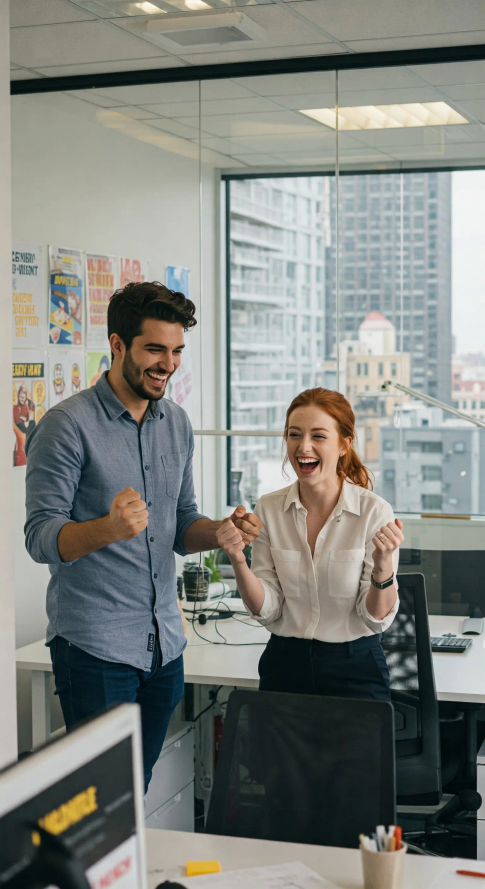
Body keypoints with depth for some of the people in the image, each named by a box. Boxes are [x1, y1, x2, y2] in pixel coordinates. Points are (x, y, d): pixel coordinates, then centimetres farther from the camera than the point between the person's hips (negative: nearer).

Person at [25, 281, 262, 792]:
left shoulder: (177, 424, 11)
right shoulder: (68, 425, -10)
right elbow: (41, 538, -14)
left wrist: (222, 532, -5)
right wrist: (109, 528, -33)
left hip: (165, 647, 6)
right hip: (94, 648, -6)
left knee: (138, 794, 14)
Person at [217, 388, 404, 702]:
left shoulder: (374, 511, -11)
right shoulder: (269, 508, -2)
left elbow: (377, 618, -11)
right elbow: (267, 610, -3)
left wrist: (383, 564, -29)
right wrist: (238, 561, -19)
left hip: (355, 670, -2)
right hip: (285, 667, 3)